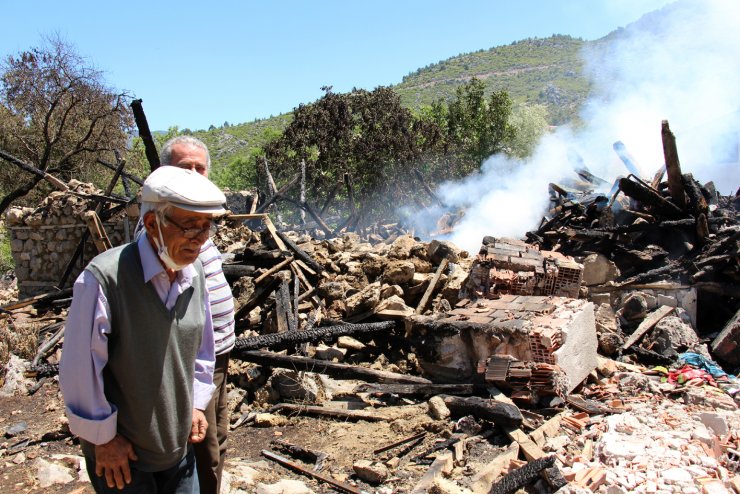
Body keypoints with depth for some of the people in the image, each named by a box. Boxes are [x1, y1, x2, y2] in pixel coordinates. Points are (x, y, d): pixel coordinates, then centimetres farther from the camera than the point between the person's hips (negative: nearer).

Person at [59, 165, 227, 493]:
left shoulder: (194, 273, -5)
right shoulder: (104, 278, -26)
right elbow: (80, 370, -19)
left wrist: (196, 404, 8)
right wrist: (104, 438, -11)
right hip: (120, 453, -5)